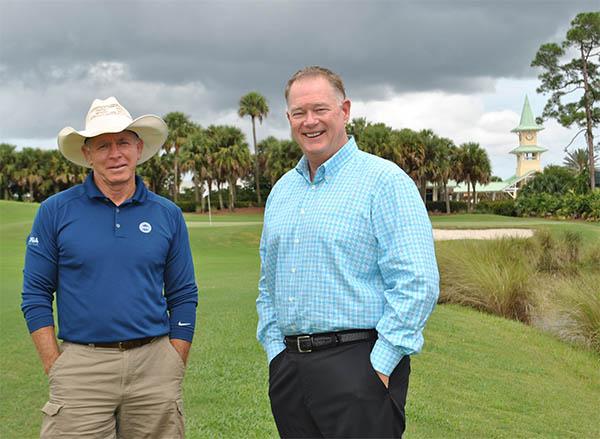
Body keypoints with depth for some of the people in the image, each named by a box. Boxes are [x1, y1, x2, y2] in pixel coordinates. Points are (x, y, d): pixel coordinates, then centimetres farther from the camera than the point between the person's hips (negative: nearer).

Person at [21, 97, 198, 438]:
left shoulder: (168, 215, 6)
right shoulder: (56, 211, 2)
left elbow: (183, 297, 9)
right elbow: (36, 295, 3)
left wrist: (175, 371, 3)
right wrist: (56, 370, -3)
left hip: (153, 363, 2)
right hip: (82, 367, -1)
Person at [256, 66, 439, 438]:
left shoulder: (384, 181, -7)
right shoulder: (282, 191, 15)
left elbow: (417, 284, -14)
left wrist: (379, 366, -16)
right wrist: (276, 351, 10)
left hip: (357, 364, -6)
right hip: (289, 366, 6)